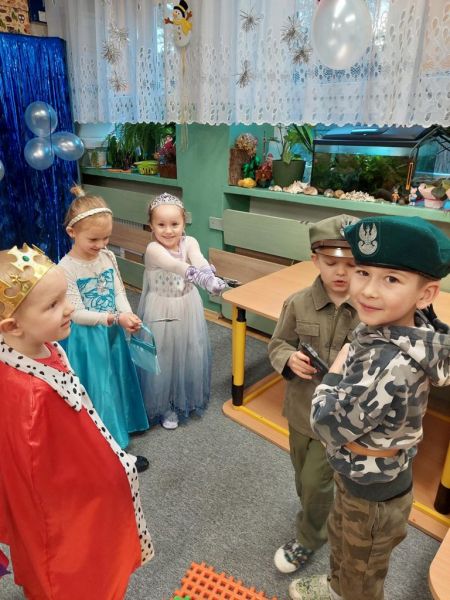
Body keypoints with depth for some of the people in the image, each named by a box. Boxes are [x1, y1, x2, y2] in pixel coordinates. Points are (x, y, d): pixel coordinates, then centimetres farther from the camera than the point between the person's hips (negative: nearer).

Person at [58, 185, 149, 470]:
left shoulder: (108, 256, -2)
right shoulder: (67, 268, -20)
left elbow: (119, 291, 2)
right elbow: (78, 314, -20)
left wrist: (128, 314, -18)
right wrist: (116, 318, -29)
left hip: (112, 333, 6)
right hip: (86, 340, -6)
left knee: (116, 381, 20)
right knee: (98, 389, 6)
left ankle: (121, 426, 43)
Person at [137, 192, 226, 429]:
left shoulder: (189, 242, -9)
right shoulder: (153, 249, -20)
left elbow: (199, 260, -31)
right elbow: (175, 265, -41)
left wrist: (210, 276, -55)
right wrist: (201, 278, -59)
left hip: (187, 308, 4)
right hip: (161, 311, -3)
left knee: (189, 354, 15)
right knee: (162, 358, 7)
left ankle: (187, 399, 40)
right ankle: (163, 406, 29)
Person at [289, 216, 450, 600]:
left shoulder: (392, 365, -40)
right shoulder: (397, 329, -13)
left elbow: (328, 425, -29)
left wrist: (333, 373, -17)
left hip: (374, 493, -8)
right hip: (359, 477, 8)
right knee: (341, 537, 36)